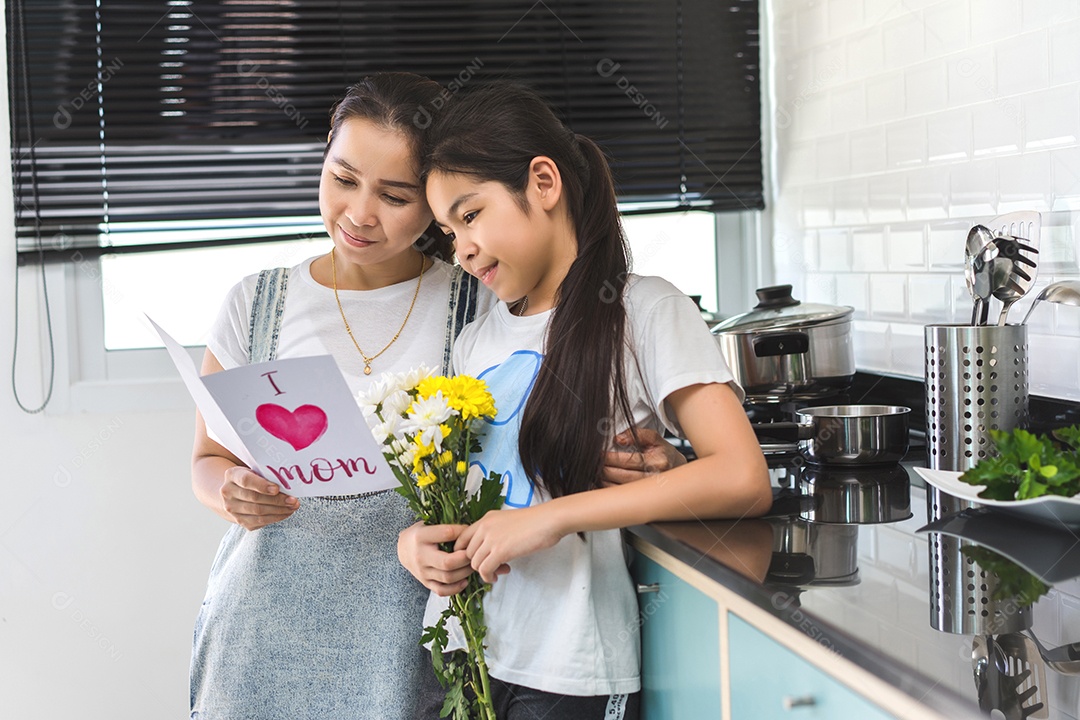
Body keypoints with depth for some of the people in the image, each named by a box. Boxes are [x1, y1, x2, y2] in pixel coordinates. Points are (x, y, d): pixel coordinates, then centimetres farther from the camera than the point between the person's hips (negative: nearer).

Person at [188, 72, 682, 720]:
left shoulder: (482, 308, -2)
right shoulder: (257, 306, 3)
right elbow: (209, 459, 11)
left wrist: (634, 463, -19)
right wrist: (233, 490, -12)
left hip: (409, 639, -1)